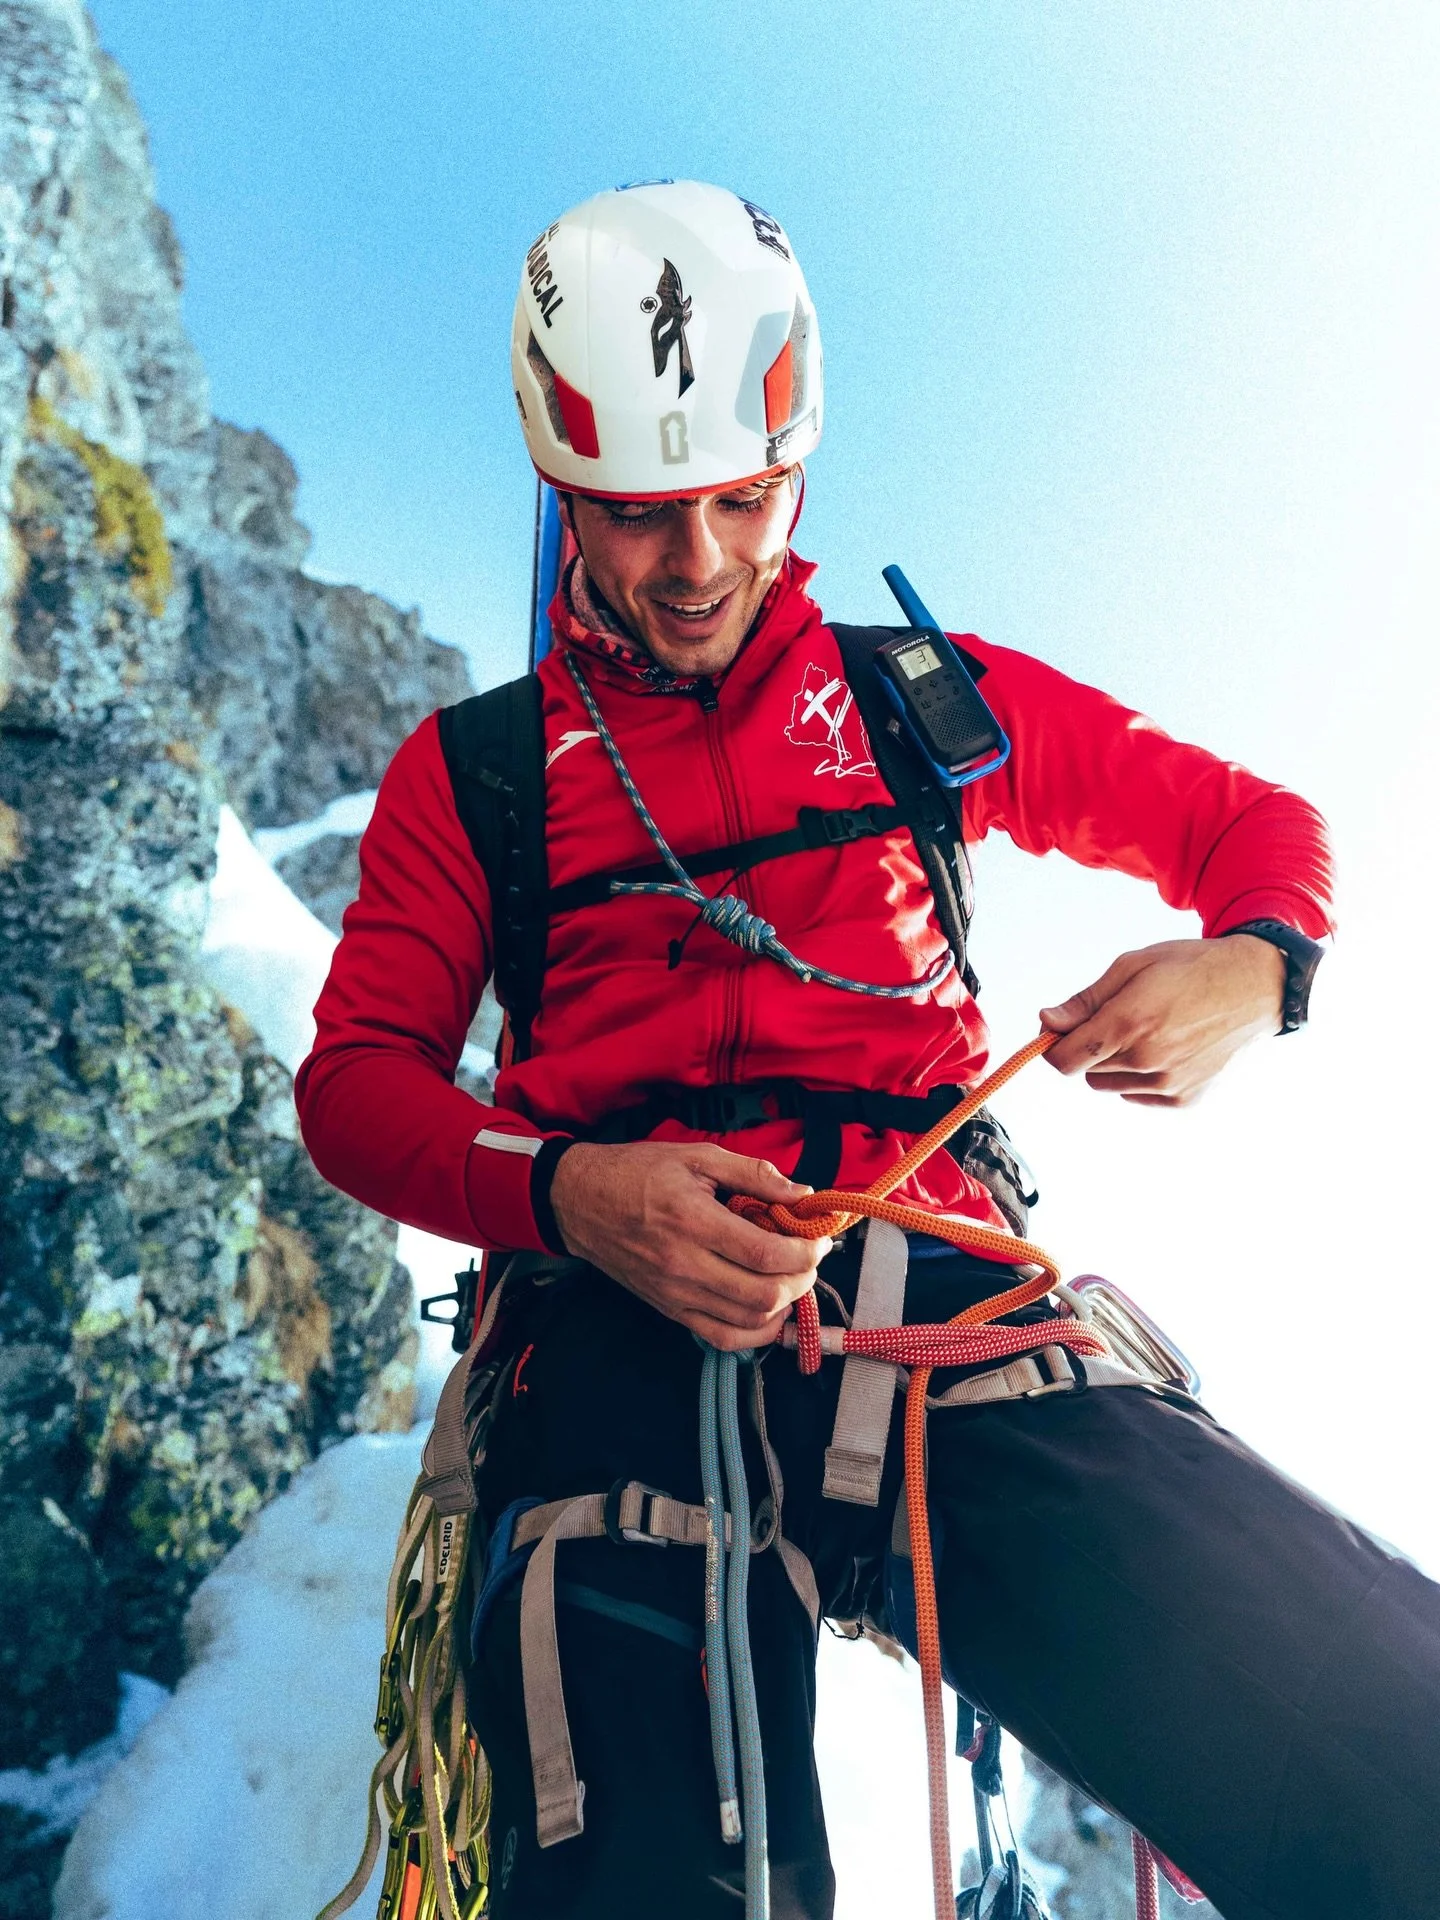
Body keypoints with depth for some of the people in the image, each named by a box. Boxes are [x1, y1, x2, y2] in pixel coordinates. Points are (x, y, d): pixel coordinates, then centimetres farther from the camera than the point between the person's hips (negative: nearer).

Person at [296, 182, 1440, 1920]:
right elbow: (356, 1076, 10)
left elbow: (1248, 821, 27)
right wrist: (569, 1190, -12)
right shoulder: (473, 767, 19)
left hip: (946, 1307, 1)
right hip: (633, 1332, 0)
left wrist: (1252, 968, 1)